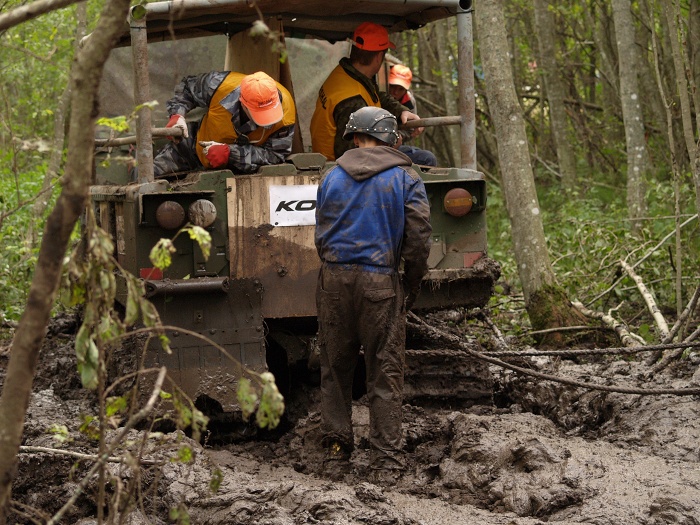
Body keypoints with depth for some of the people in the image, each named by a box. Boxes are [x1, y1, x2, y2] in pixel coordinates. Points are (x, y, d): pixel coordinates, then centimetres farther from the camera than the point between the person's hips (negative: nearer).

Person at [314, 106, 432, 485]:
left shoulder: (332, 177, 10)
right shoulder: (404, 178, 0)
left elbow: (322, 235, 15)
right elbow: (418, 237, -4)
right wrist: (412, 286, 7)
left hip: (334, 279, 3)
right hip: (379, 282, -3)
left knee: (334, 369, 12)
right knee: (384, 375, 1)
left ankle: (336, 453, 15)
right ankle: (385, 463, 0)